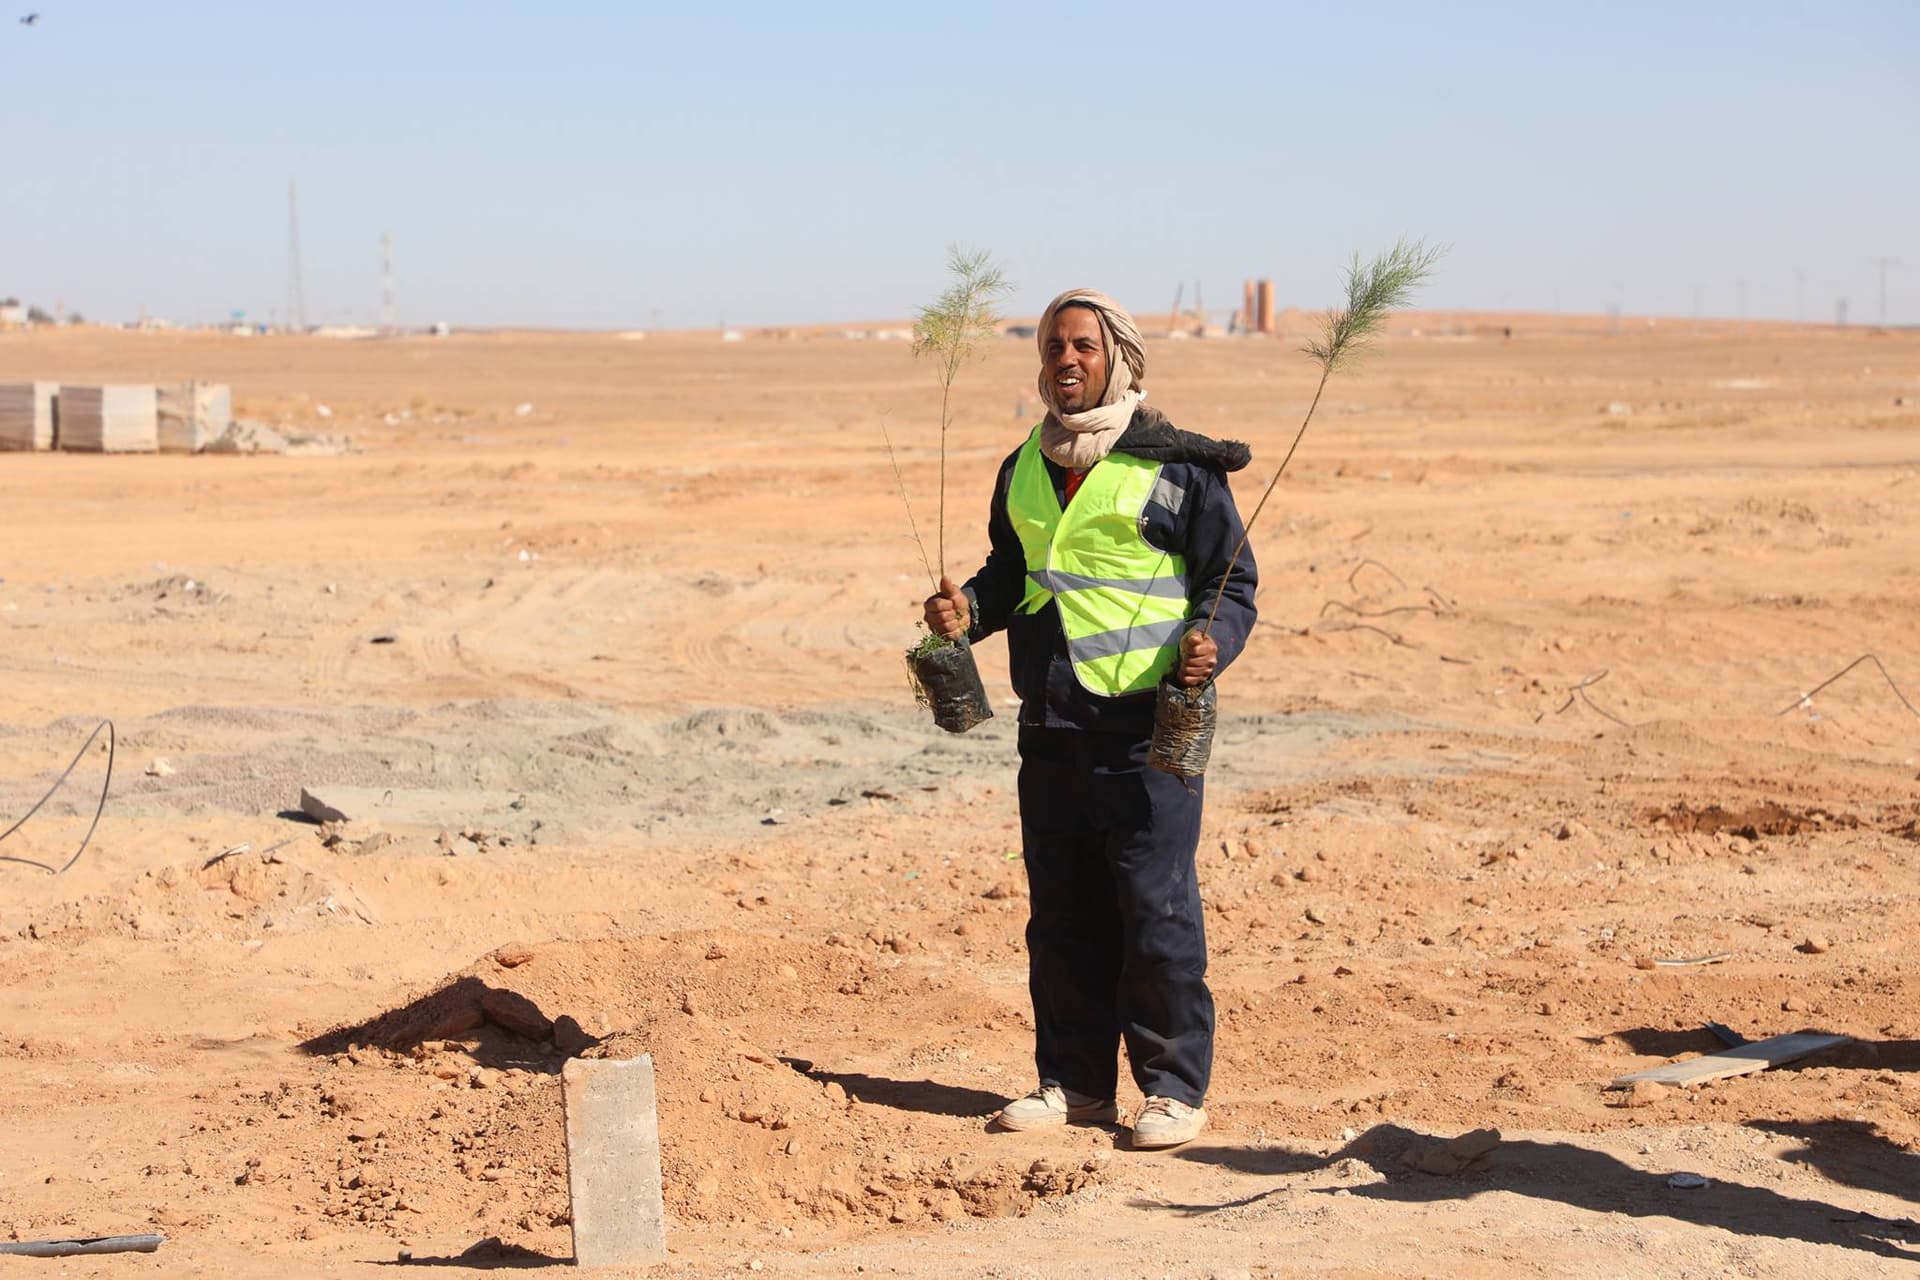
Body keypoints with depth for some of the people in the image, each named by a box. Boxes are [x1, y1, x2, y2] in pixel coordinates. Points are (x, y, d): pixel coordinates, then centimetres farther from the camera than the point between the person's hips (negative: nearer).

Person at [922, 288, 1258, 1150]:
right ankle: (1075, 1081, 21)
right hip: (1051, 724, 6)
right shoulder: (1024, 470, 15)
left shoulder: (1176, 467, -3)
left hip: (1149, 727, -6)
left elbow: (1233, 584, 1)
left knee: (1155, 910, -5)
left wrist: (1213, 642, -19)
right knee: (1062, 914, 11)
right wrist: (969, 608, 6)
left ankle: (1174, 1088, 5)